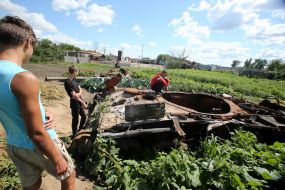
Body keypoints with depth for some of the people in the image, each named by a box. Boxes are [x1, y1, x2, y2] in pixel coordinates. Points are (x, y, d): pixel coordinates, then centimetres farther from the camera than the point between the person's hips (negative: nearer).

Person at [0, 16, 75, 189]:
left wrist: (42, 114, -5)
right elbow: (36, 133, -27)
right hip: (38, 146, -7)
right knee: (69, 176, 20)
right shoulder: (24, 78, -30)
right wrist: (57, 159, -15)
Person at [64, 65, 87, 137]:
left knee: (84, 116, 21)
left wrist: (77, 94, -18)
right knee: (75, 120, 7)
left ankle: (80, 130, 44)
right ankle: (75, 135, 28)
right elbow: (74, 96, -21)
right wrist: (83, 102, -13)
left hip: (80, 102, 8)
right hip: (75, 103, -8)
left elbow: (80, 90, 6)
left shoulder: (74, 79, 8)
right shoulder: (68, 82, -19)